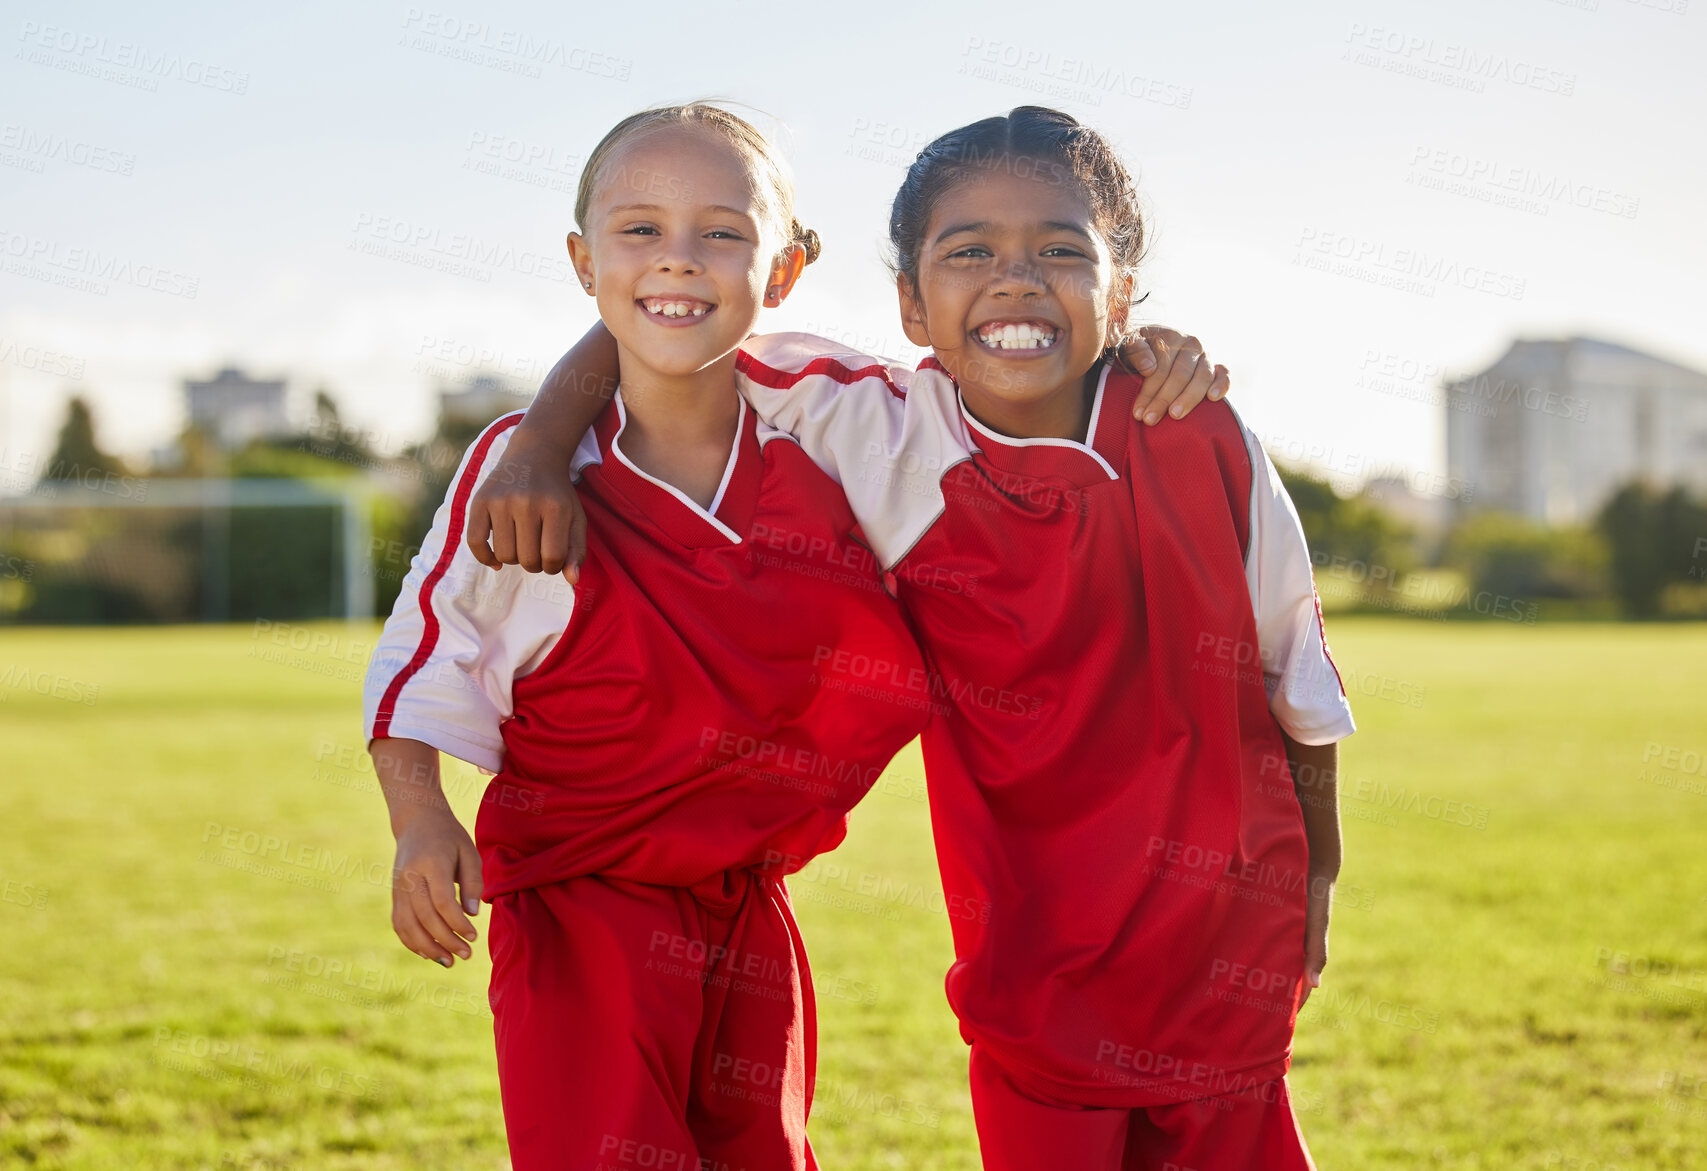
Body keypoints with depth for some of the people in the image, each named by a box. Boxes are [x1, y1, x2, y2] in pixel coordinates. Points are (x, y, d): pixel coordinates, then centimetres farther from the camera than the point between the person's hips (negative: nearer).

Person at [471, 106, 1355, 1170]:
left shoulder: (1205, 448, -11)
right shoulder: (879, 437, -12)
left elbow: (1298, 672, 3)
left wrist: (1318, 877, 11)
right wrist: (541, 456, -21)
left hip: (1227, 951, 1)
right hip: (1032, 952, -1)